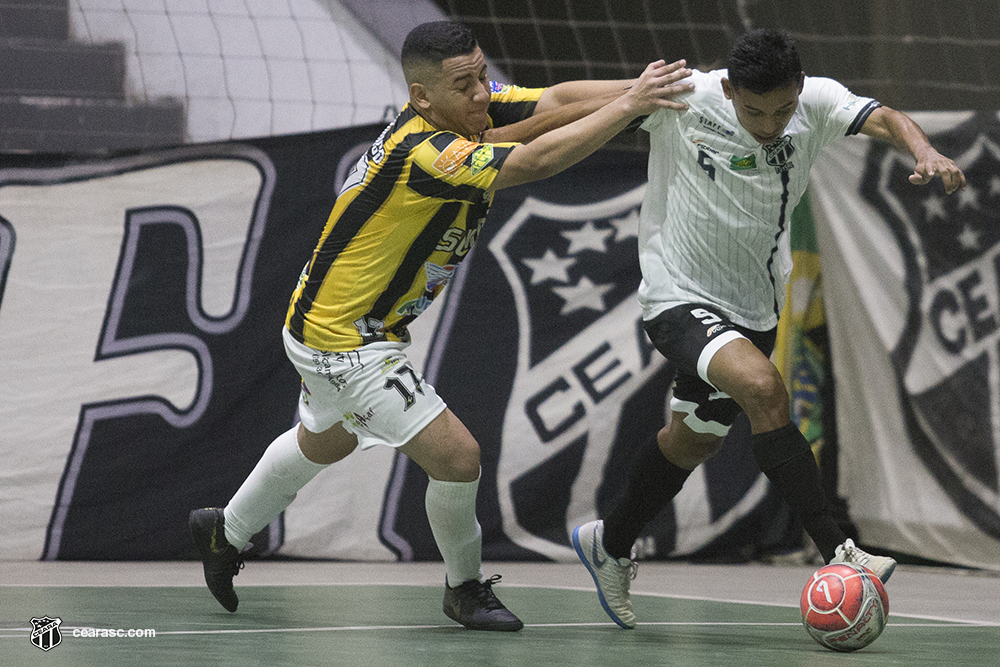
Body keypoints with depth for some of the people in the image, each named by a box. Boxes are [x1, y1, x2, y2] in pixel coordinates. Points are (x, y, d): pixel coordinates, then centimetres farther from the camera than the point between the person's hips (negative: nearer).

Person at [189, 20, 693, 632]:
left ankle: (227, 532, 54)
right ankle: (466, 587, 11)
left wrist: (634, 89, -33)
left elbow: (558, 100, -17)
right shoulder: (422, 152, -34)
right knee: (456, 455, -13)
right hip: (345, 342, -10)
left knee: (324, 443, 33)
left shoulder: (469, 112, -8)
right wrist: (629, 105, -39)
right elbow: (535, 162, -42)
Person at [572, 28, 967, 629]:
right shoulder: (682, 99, -20)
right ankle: (836, 553, -29)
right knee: (763, 386, -30)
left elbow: (883, 119, -28)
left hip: (753, 308, 6)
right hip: (680, 299, -6)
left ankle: (610, 546, 44)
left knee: (695, 439, 20)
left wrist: (925, 152, -48)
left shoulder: (816, 102, -12)